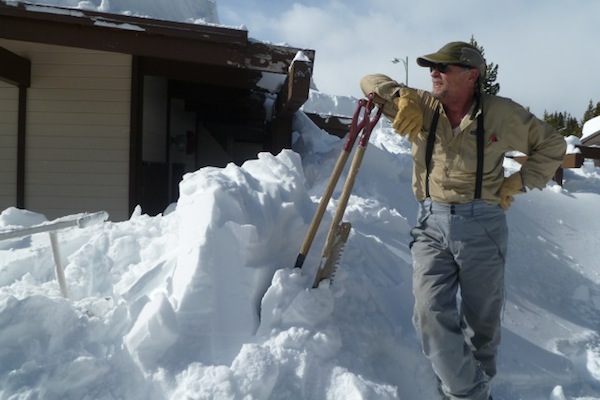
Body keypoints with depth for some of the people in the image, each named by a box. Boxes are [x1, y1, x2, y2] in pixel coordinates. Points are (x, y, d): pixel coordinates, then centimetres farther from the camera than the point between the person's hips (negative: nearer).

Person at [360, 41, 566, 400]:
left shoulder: (503, 114, -2)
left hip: (482, 225, -1)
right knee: (432, 314, -11)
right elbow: (371, 82, 9)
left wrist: (518, 183, 1)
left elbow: (552, 145, 11)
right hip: (432, 223, 2)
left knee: (483, 319, 12)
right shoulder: (422, 107, 3)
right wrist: (403, 96, -10)